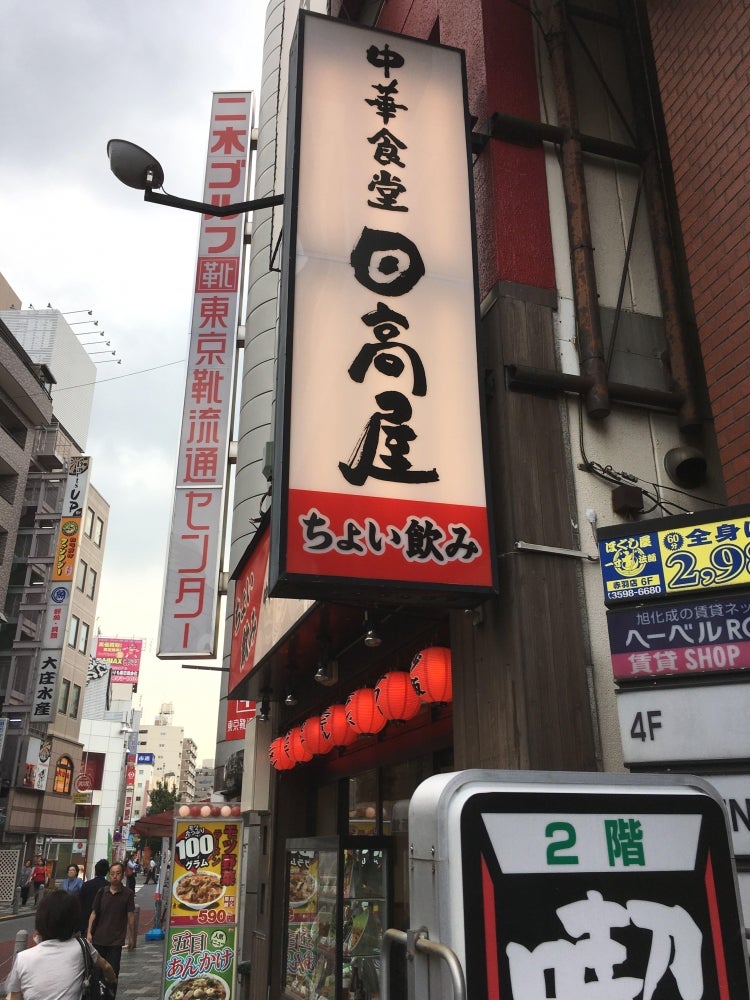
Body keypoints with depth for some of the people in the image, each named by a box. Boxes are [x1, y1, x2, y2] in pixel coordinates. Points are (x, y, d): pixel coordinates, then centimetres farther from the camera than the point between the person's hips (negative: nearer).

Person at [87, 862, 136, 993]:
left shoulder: (128, 894, -4)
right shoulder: (102, 892, 1)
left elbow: (131, 917, -1)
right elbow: (93, 914, 5)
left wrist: (132, 938, 0)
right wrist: (89, 932, -4)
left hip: (116, 940, -2)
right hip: (98, 938, 2)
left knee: (112, 973, 0)